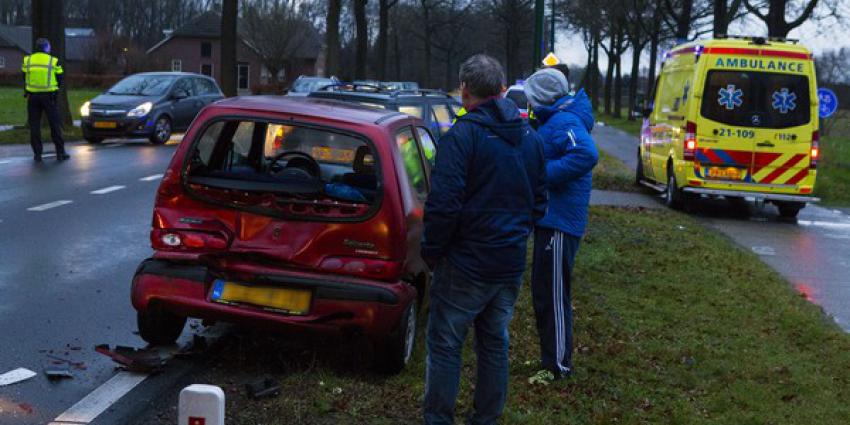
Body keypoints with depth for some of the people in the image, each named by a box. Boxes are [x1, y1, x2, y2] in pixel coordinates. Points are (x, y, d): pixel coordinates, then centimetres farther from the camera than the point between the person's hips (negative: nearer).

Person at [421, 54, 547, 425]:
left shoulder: (462, 136, -16)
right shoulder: (530, 138, 7)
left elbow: (444, 204, -21)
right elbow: (539, 202, 14)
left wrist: (431, 251, -8)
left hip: (466, 264, -7)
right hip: (511, 264, 7)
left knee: (445, 345, 5)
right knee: (495, 343, 17)